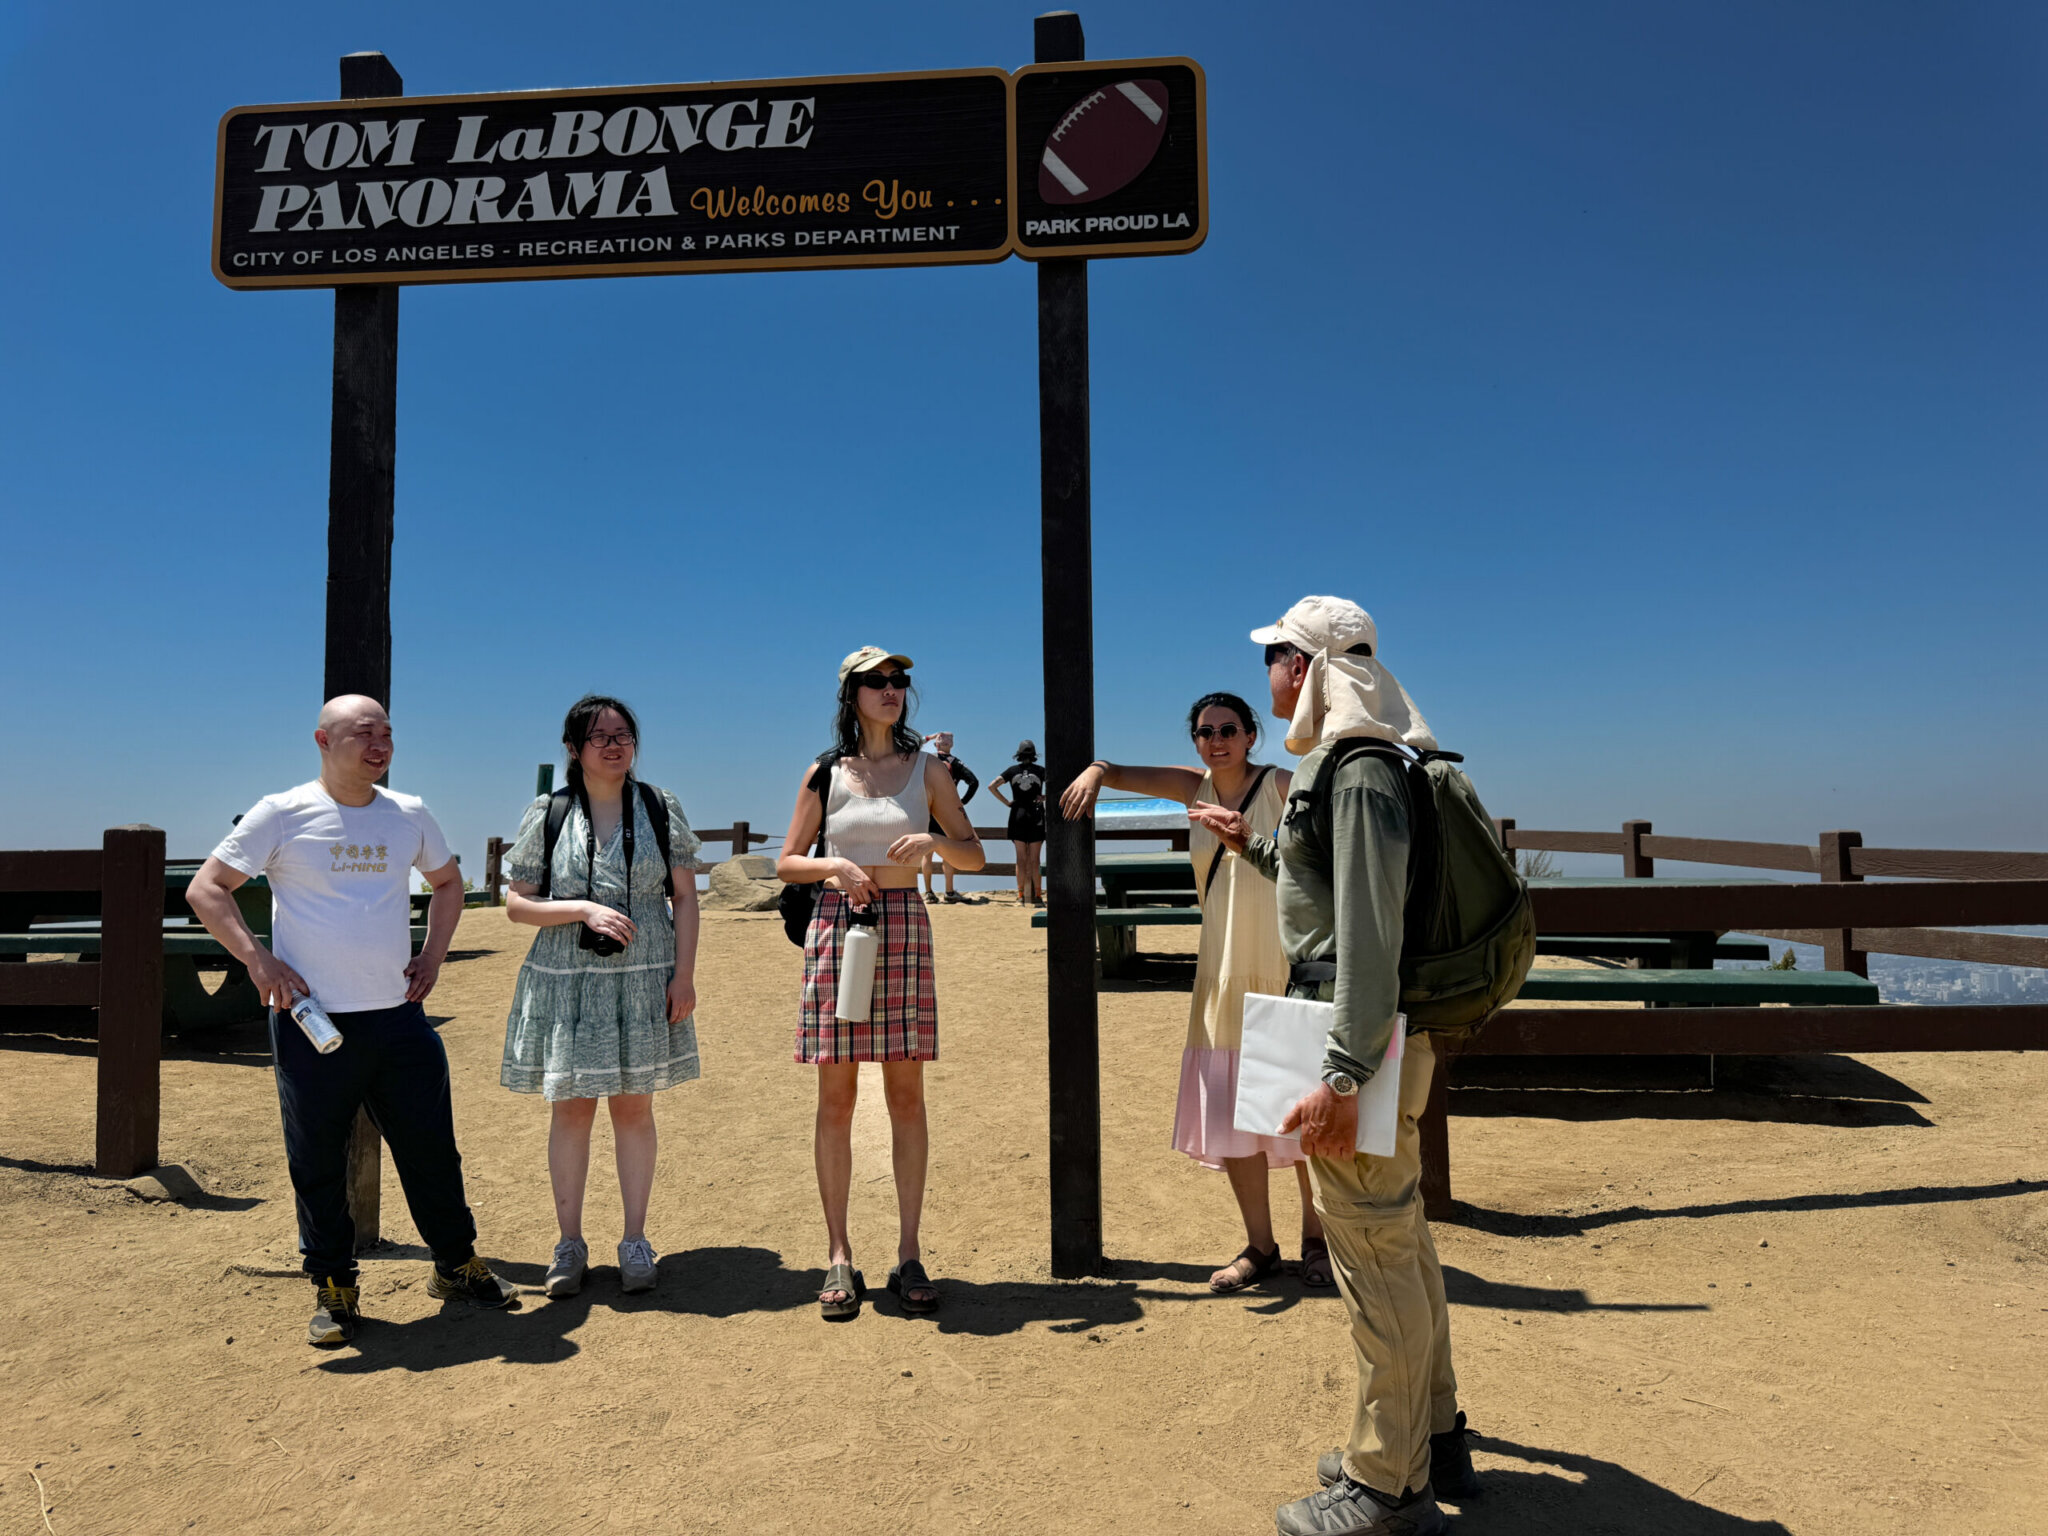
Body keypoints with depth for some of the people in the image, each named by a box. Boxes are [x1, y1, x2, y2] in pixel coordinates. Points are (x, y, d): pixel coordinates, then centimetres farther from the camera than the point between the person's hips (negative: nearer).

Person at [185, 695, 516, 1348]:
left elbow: (448, 881, 23)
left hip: (400, 1017, 3)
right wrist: (258, 960, -10)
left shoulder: (409, 815, 7)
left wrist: (433, 955, 11)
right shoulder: (282, 815, -4)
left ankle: (456, 1265, 25)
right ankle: (334, 1290, 22)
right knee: (318, 1163, 6)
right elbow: (206, 889, -1)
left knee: (432, 1148, 9)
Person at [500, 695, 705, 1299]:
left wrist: (684, 974, -5)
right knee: (570, 1108, 6)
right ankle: (569, 1243, 20)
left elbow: (685, 897, 2)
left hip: (644, 978, 0)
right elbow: (516, 904, 0)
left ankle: (635, 1241, 19)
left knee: (634, 1107, 7)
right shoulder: (546, 814, 0)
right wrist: (584, 910, -15)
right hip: (566, 979, 0)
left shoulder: (661, 808, 2)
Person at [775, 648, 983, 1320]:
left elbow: (974, 855, 9)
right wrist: (836, 865, -10)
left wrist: (932, 840, -11)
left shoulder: (926, 770, 9)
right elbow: (787, 863, 10)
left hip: (904, 924, 0)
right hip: (836, 925, 0)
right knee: (836, 1097, 1)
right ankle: (839, 1256, 11)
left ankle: (908, 1256, 8)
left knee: (907, 1094, 0)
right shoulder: (824, 774, 8)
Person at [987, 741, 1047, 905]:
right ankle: (1036, 895, 2)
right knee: (1034, 859, 2)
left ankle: (1021, 895, 5)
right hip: (1036, 815, -1)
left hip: (1018, 814, 1)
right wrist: (1045, 797, -2)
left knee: (1021, 858, 6)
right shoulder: (1040, 771, -1)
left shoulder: (1012, 770, 4)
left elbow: (992, 786, -3)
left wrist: (1007, 802, 1)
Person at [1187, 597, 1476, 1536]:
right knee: (1400, 1243, 19)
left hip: (1364, 1038, -11)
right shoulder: (1345, 761, 14)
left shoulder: (1360, 772, -19)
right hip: (1374, 1034, 11)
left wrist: (1342, 1079, -28)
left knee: (1373, 1256, 0)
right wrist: (1253, 846, 34)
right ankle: (1430, 1439, 34)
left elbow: (1370, 932, -25)